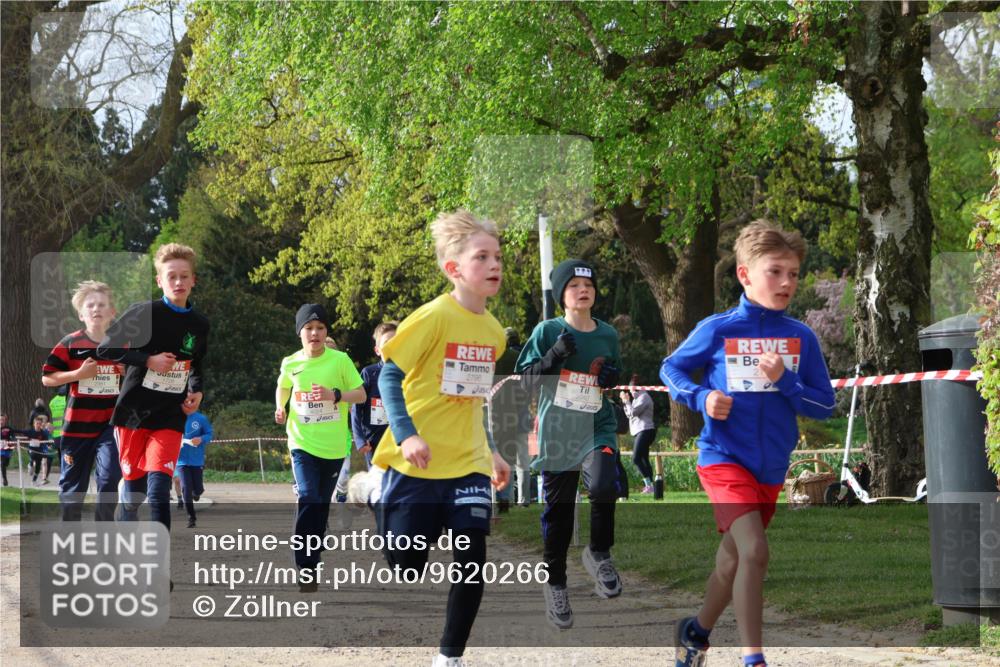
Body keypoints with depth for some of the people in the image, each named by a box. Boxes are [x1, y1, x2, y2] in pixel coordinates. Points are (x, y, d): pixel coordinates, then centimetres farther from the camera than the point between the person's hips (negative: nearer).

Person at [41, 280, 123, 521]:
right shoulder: (70, 344, -4)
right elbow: (47, 378, -5)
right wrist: (79, 374, -16)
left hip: (110, 423, 1)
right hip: (76, 425, -1)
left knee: (109, 478, -14)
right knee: (72, 484, 7)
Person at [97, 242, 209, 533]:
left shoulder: (200, 324, 6)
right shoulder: (144, 313, -7)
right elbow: (105, 348, -6)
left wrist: (196, 390, 3)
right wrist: (148, 360, -15)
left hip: (170, 417, 2)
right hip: (133, 410, -2)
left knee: (158, 490, -14)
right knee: (133, 490, 4)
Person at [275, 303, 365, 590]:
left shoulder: (340, 360, -7)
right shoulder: (290, 364, -1)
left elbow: (361, 394, -5)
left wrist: (336, 395, -21)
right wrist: (281, 408, 4)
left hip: (334, 445, 1)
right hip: (302, 442, -1)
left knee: (323, 504, 12)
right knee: (307, 499, -18)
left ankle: (314, 559, 31)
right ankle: (305, 568, -17)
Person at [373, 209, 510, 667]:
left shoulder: (493, 330, 8)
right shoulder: (434, 316, -12)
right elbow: (389, 374, -12)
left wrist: (491, 454, 20)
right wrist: (406, 435, -23)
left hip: (467, 466, 5)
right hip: (416, 465, -5)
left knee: (472, 563, -4)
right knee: (405, 566, -2)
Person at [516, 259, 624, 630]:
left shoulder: (608, 335, 6)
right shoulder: (548, 331, -4)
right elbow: (527, 382, -3)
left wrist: (612, 377, -3)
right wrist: (553, 357, -19)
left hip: (598, 428, 1)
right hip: (558, 432, -1)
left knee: (603, 485, -27)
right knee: (558, 512, 5)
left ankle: (599, 554, -3)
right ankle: (555, 582, 25)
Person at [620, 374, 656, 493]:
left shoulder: (644, 397, -9)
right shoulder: (637, 398, 21)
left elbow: (633, 412, -16)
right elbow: (629, 414, 20)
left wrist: (626, 400, -5)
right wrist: (625, 402, 11)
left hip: (645, 430, -11)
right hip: (641, 431, 11)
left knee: (636, 458, -16)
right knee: (643, 459, 8)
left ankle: (648, 484, -20)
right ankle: (649, 485, 6)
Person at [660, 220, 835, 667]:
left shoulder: (801, 337, -1)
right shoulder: (717, 330, -8)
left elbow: (824, 405, -1)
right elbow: (670, 370, 6)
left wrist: (784, 381, -18)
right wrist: (701, 397, -13)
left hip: (772, 466, 4)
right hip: (724, 458, -4)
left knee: (734, 558, 18)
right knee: (754, 551, -22)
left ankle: (697, 630, 43)